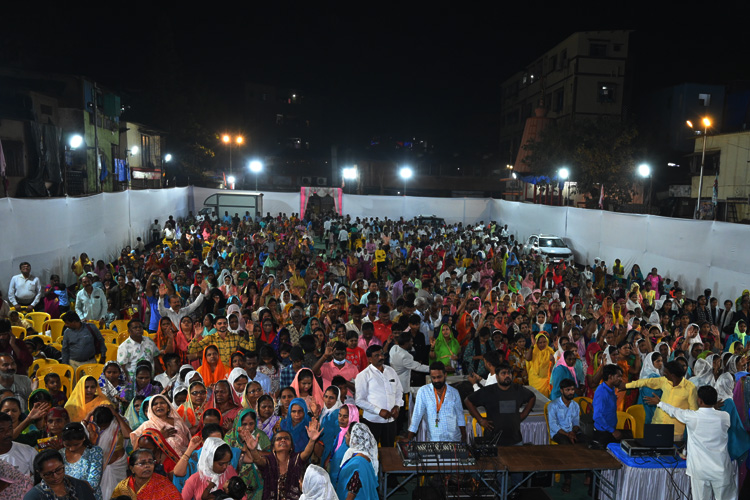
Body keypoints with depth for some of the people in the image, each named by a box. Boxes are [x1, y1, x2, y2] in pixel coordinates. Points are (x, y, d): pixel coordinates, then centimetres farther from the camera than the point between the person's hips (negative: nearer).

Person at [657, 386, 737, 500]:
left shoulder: (691, 416, -11)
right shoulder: (725, 417, -7)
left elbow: (673, 411, 8)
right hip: (721, 470, 1)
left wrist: (659, 403, 26)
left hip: (699, 470, -1)